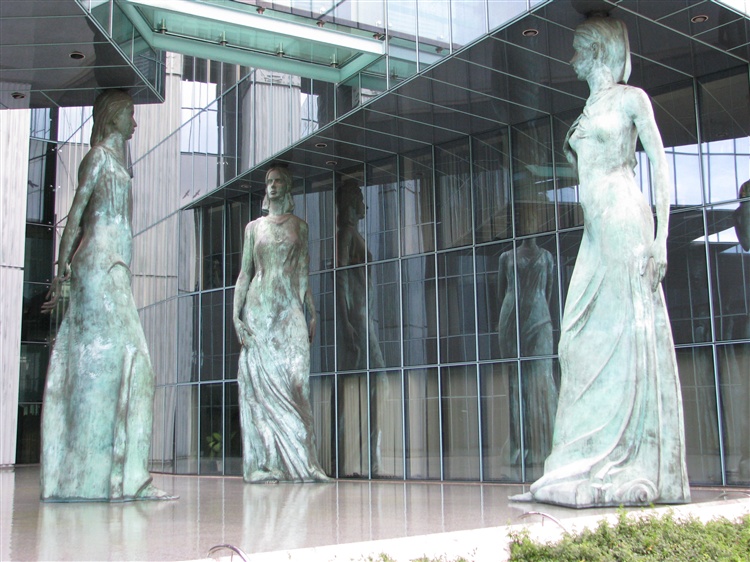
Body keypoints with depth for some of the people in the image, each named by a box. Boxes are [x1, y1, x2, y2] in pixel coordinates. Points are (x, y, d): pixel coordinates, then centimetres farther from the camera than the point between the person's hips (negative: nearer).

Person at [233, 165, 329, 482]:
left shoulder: (299, 226, 15)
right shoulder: (254, 227, 14)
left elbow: (303, 273, 12)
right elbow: (245, 272, 10)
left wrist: (312, 312, 3)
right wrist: (236, 313, -1)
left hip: (291, 309, 0)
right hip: (259, 309, 0)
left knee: (296, 380, -10)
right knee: (261, 381, -4)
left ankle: (299, 463, -8)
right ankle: (262, 463, -2)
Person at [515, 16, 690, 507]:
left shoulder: (630, 98, 3)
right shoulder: (587, 111, 23)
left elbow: (660, 163, -4)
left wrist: (661, 237, -13)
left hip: (625, 223, -7)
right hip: (594, 233, 7)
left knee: (631, 336, -10)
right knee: (587, 341, 1)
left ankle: (641, 470, -7)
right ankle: (595, 464, 4)